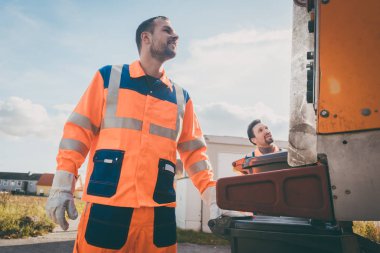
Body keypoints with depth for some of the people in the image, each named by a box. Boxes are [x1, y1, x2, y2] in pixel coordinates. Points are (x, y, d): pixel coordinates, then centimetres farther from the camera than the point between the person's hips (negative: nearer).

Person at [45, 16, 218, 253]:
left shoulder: (181, 97, 13)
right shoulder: (109, 76, 6)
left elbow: (194, 152, 12)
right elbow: (78, 130, 3)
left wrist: (213, 198, 3)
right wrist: (62, 186, -4)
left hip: (160, 211, 3)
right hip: (106, 205, -2)